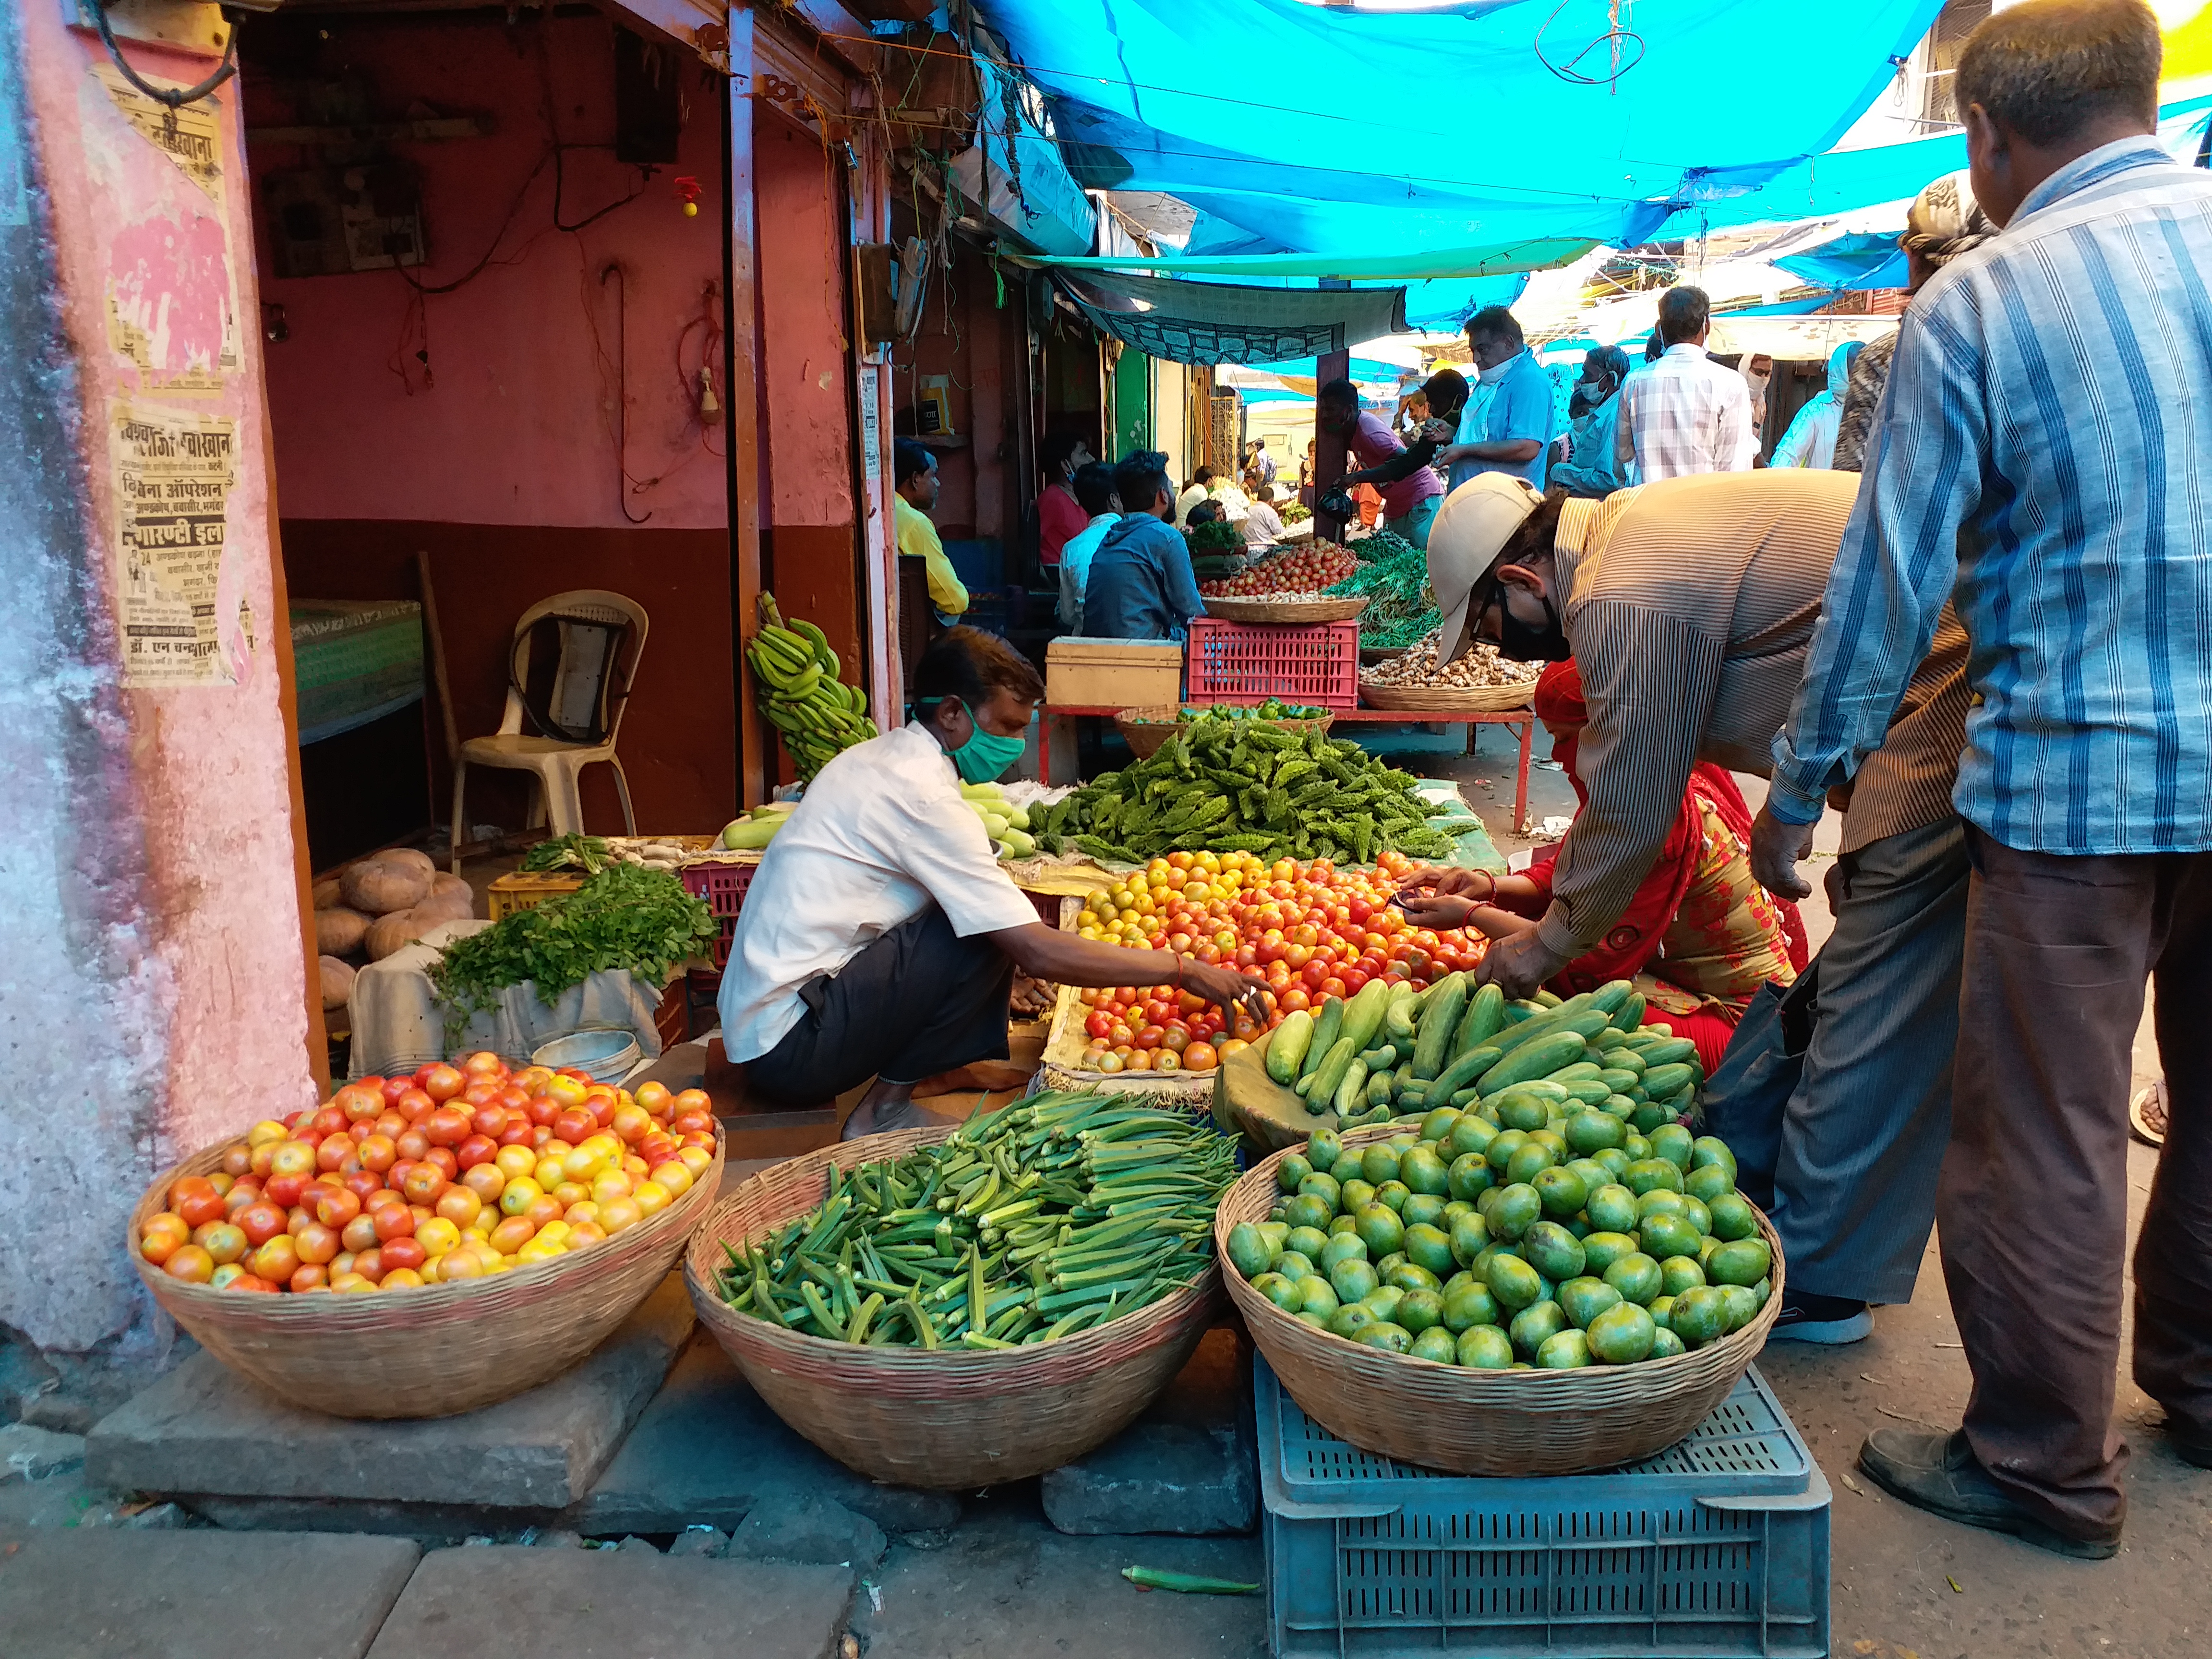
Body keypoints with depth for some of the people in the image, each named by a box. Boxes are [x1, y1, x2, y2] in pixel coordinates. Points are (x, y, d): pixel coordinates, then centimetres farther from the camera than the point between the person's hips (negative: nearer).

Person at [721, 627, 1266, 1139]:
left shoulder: (880, 757, 10)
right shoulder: (922, 796, -19)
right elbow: (1038, 952, -22)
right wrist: (1184, 970, -16)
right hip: (790, 1045, -9)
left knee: (984, 919, 10)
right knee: (991, 935, -18)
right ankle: (886, 1109, -7)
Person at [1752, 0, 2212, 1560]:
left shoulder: (1977, 302, -10)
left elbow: (1890, 573, -9)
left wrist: (1800, 788, 0)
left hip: (2078, 773, -5)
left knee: (2047, 1138, 6)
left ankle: (2048, 1468, 19)